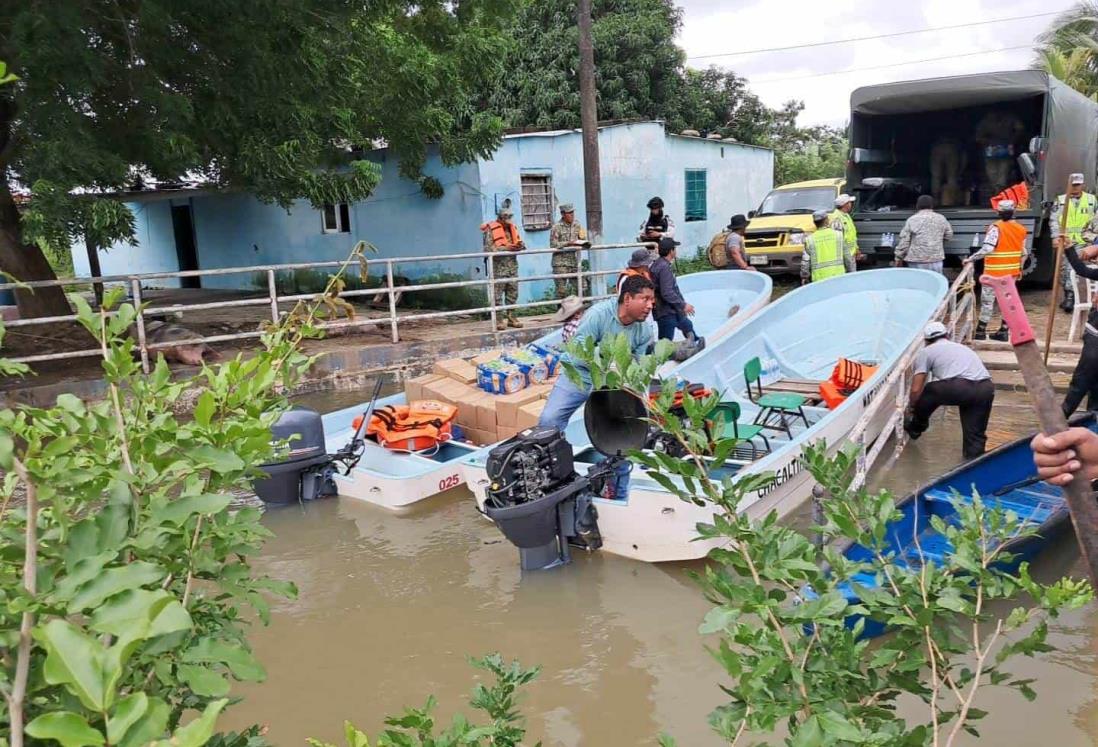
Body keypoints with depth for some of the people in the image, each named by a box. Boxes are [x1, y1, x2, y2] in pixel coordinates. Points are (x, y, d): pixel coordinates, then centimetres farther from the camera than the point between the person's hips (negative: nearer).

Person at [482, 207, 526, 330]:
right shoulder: (491, 230, -7)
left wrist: (520, 246, -6)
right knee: (498, 294, -4)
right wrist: (505, 248, -21)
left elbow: (520, 242, 20)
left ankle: (512, 318, 17)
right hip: (498, 267, -6)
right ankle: (498, 320, 0)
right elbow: (488, 248, -14)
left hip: (512, 266, 6)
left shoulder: (512, 228, 12)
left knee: (513, 293, 9)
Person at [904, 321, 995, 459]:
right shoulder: (963, 347, 37)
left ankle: (916, 427, 44)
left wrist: (911, 409, 32)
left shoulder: (926, 352, 19)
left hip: (958, 387, -4)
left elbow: (916, 389, 14)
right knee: (975, 434, 15)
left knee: (929, 392, 26)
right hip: (986, 388, 4)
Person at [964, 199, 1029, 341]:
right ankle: (1003, 331, 14)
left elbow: (987, 249, -26)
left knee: (987, 299, 2)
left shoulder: (996, 228, -15)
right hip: (1012, 272, 6)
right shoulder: (1020, 229, 5)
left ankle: (981, 331, 7)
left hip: (994, 272, -6)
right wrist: (1020, 268, 22)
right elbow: (1024, 252, 11)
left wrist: (971, 259, -20)